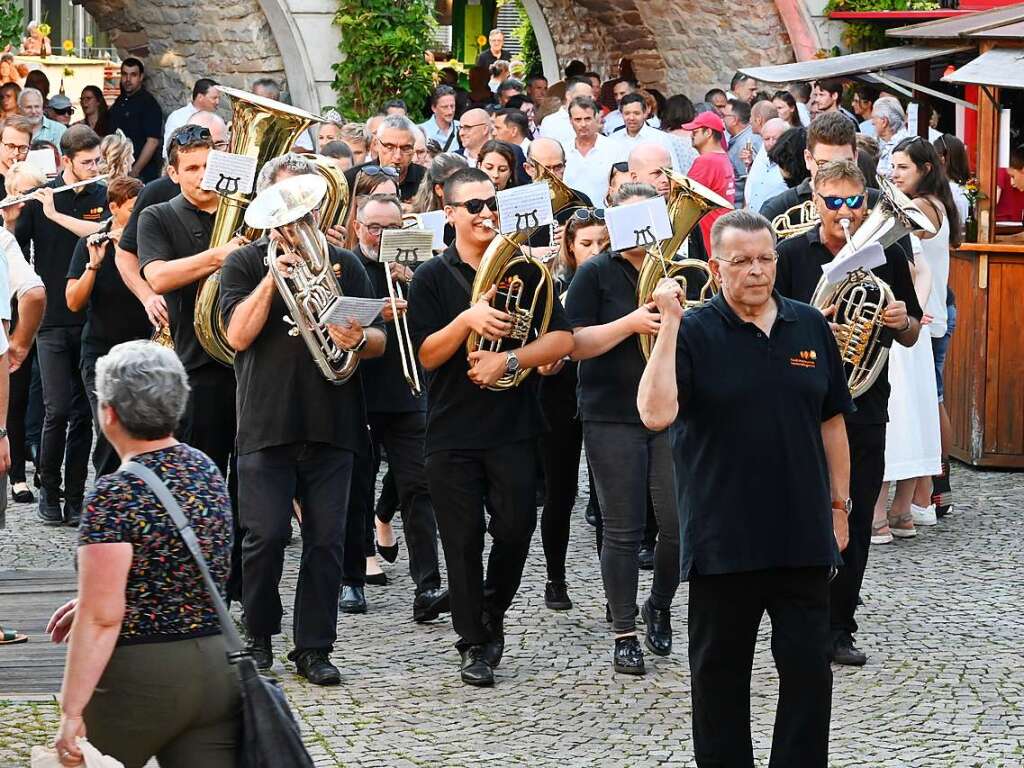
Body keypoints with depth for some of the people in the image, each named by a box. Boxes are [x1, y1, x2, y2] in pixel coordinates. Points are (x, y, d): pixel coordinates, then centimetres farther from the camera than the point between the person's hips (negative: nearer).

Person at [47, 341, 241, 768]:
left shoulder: (115, 496, -17)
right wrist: (92, 599, 24)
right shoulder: (207, 471, 7)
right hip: (218, 670, 6)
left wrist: (72, 712, -18)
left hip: (140, 676, -6)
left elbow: (102, 617, -20)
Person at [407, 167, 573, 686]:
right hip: (453, 432, -1)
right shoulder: (433, 278, 0)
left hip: (513, 426, 1)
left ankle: (492, 613, 25)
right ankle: (474, 644, 12)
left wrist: (508, 361, -16)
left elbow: (561, 340, -1)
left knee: (515, 530, -1)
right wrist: (468, 320, -25)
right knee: (463, 541, 1)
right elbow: (426, 355, -8)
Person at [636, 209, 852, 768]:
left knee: (808, 669, 4)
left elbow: (831, 421, 13)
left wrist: (839, 503, 13)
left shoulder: (810, 327, 5)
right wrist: (668, 324, -23)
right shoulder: (694, 333, -6)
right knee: (721, 670, 8)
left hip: (803, 536, 3)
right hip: (723, 540, -2)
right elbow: (656, 414, -20)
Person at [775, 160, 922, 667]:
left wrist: (902, 321, -9)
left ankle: (837, 628, 14)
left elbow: (910, 338, 13)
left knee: (855, 521, 4)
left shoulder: (888, 255, 5)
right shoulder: (791, 255, -1)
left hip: (865, 410, 2)